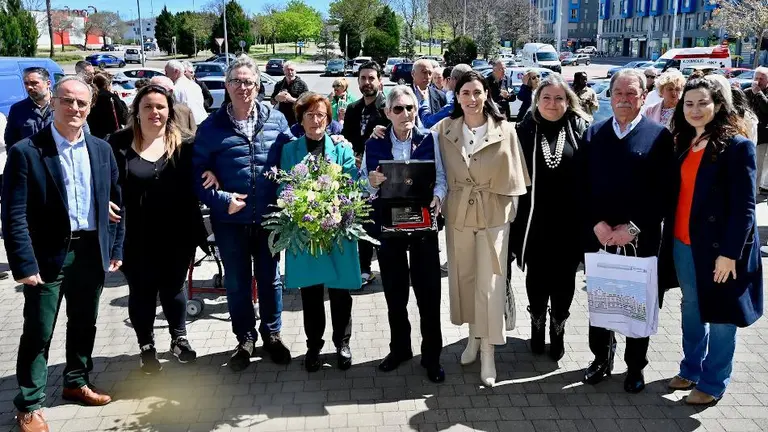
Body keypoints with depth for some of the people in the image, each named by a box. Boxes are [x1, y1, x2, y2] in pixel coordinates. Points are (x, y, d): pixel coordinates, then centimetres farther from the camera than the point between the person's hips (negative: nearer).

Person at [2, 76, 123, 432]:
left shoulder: (101, 150, 5)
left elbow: (114, 202, 10)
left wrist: (115, 248, 6)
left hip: (91, 252, 5)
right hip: (48, 255, -5)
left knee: (84, 324, 19)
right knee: (38, 332, 5)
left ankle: (76, 382, 38)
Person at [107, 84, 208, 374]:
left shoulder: (185, 143, -2)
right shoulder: (119, 143, -4)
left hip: (176, 235, 1)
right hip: (136, 237, 0)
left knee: (173, 288, 17)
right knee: (142, 292, 13)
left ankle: (179, 339, 40)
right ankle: (146, 347, 32)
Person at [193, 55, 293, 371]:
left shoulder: (276, 119, 0)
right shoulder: (211, 127, -4)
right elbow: (198, 173, -4)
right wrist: (221, 200, -16)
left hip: (268, 217, 1)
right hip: (230, 220, -1)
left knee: (269, 278, 15)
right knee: (237, 282, 12)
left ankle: (271, 333, 33)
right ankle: (245, 338, 29)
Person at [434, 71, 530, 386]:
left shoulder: (504, 130, -7)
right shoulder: (444, 130, -2)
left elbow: (512, 178, -2)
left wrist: (509, 212, -3)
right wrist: (439, 205, 0)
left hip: (493, 214, -2)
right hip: (457, 214, 3)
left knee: (490, 282, -1)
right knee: (463, 277, 14)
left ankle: (488, 350, 9)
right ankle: (473, 336, 33)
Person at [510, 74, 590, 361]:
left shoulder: (581, 129, -3)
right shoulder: (525, 130, -2)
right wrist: (515, 216, -4)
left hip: (569, 220, 0)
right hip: (535, 220, 0)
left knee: (563, 278, 11)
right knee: (537, 276, 14)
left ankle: (558, 329, 30)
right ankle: (537, 325, 34)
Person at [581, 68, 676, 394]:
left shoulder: (659, 136, -3)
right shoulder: (593, 134, 6)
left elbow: (664, 191, -7)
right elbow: (583, 187, 3)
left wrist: (633, 228, -14)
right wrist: (597, 224, -9)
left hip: (640, 240, -2)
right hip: (598, 237, 3)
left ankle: (635, 365, 26)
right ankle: (602, 357, 30)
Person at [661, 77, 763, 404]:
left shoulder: (737, 146, -11)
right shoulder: (683, 144, 8)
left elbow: (744, 206, -14)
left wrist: (729, 253, -18)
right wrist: (669, 236, 6)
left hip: (718, 247, -6)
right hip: (683, 244, 6)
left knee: (720, 317, 6)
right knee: (691, 310, 18)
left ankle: (713, 383, 19)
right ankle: (691, 369, 33)